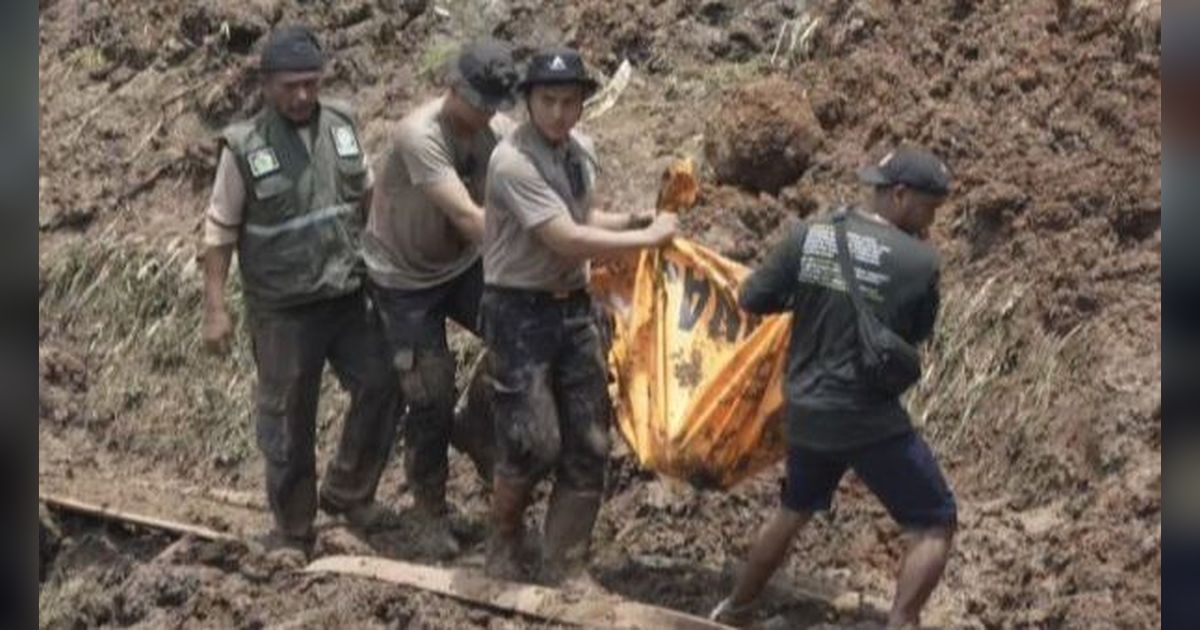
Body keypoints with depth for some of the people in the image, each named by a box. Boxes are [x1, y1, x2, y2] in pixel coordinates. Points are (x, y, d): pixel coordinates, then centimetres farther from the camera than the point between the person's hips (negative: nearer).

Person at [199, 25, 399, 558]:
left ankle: (347, 492, 24)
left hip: (348, 295, 4)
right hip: (284, 309, -4)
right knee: (287, 418, 5)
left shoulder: (341, 125, -1)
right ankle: (292, 531, 19)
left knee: (380, 387, 3)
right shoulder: (245, 147, -13)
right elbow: (220, 230, -7)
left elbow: (366, 194, 15)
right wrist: (215, 309, -9)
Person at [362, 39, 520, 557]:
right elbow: (468, 217, -38)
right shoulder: (420, 135, -32)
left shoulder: (500, 131, -14)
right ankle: (431, 512, 19)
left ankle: (479, 432, 10)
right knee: (430, 397, -2)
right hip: (405, 277, -5)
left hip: (464, 264, 5)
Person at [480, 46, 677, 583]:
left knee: (588, 447, 6)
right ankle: (504, 539, 19)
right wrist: (649, 238, -17)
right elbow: (567, 240, -25)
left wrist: (631, 220, 4)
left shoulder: (582, 151, 5)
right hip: (521, 312, -7)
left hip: (574, 307, 8)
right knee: (533, 442, -10)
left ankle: (564, 571, 16)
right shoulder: (513, 162, -21)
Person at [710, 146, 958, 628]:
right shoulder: (919, 261, -12)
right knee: (935, 525, 6)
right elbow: (918, 335, 2)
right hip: (872, 420, -6)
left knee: (794, 511, 30)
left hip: (806, 412, 6)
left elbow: (752, 300, 4)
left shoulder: (809, 237, -2)